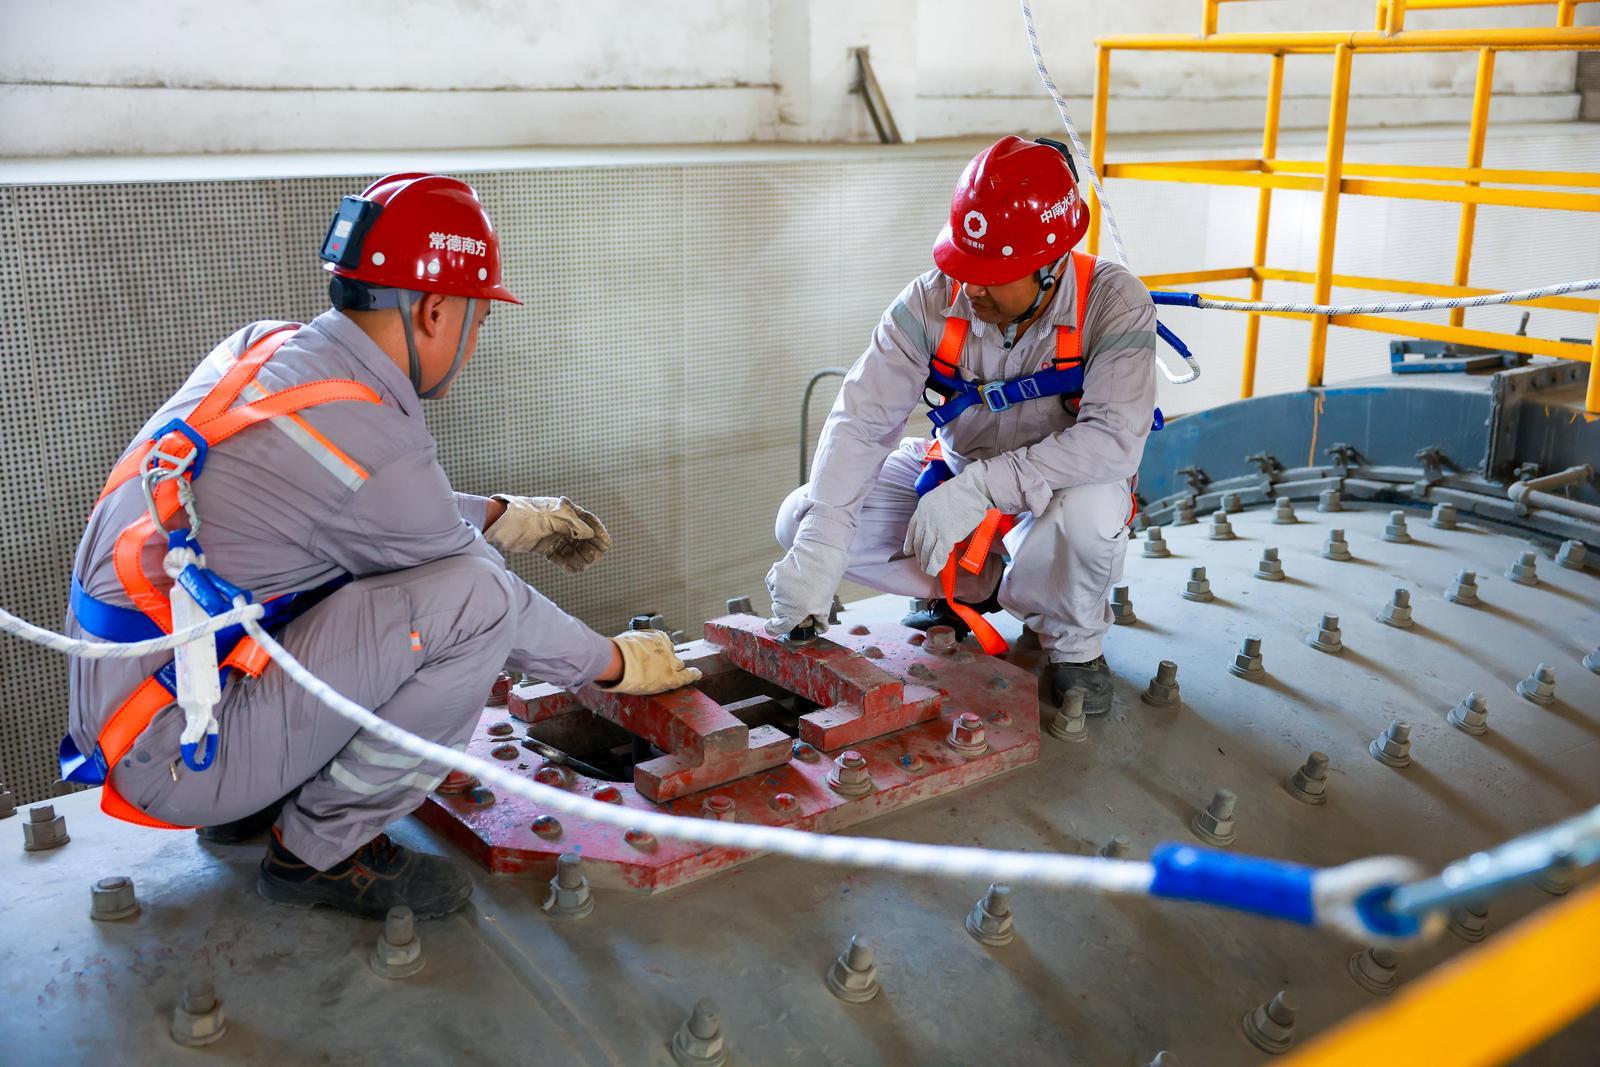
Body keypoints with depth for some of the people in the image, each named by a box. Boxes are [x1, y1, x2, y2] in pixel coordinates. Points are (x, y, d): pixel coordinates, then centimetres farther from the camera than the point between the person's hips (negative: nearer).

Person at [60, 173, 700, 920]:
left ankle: (259, 800, 16)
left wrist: (505, 516, 20)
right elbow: (487, 604, -9)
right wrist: (619, 663, 6)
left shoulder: (266, 348, 1)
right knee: (473, 593, -21)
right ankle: (320, 849, -4)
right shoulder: (373, 444, -23)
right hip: (175, 750, -9)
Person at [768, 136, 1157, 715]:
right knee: (801, 521, -13)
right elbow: (861, 419, -24)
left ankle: (1074, 643, -6)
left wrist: (980, 488, -41)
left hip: (1057, 486, -3)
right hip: (953, 469, 4)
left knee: (1089, 511, -41)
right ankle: (974, 583, 6)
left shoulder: (1113, 302, -25)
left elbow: (1114, 439, -36)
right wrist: (819, 550, -35)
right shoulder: (934, 300, -19)